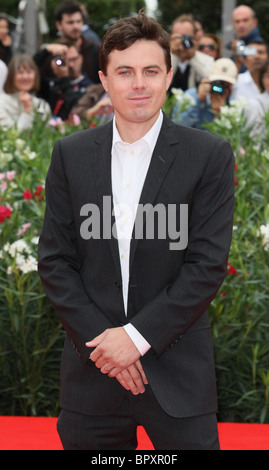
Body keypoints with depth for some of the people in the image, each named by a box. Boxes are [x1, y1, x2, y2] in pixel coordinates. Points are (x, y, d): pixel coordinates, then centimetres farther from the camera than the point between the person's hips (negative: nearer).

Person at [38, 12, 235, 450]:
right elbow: (54, 261, 4)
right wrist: (98, 339, -8)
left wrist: (138, 335, -12)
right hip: (93, 368, 2)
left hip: (178, 371, -2)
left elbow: (208, 264, -7)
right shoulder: (70, 155, 5)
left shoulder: (211, 156, -3)